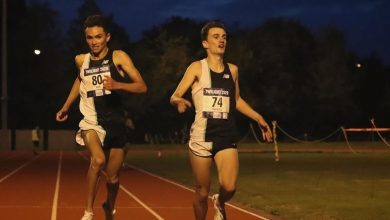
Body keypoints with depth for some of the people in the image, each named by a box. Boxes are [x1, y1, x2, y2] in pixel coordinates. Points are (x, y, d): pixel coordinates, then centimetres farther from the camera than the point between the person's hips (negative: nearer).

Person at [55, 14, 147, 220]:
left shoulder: (118, 57, -9)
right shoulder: (81, 60, 2)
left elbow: (142, 87, -15)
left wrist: (117, 85, -32)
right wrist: (66, 107, 26)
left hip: (116, 124, 0)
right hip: (92, 122, 0)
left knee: (112, 176, 12)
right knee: (98, 160, -31)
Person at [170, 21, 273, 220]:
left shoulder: (232, 70, 10)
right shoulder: (197, 68, -2)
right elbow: (174, 96, -6)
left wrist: (259, 118, 21)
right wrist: (179, 101, -28)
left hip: (226, 136, 2)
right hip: (201, 136, -2)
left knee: (229, 187, -16)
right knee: (202, 192, 4)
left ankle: (220, 203, 19)